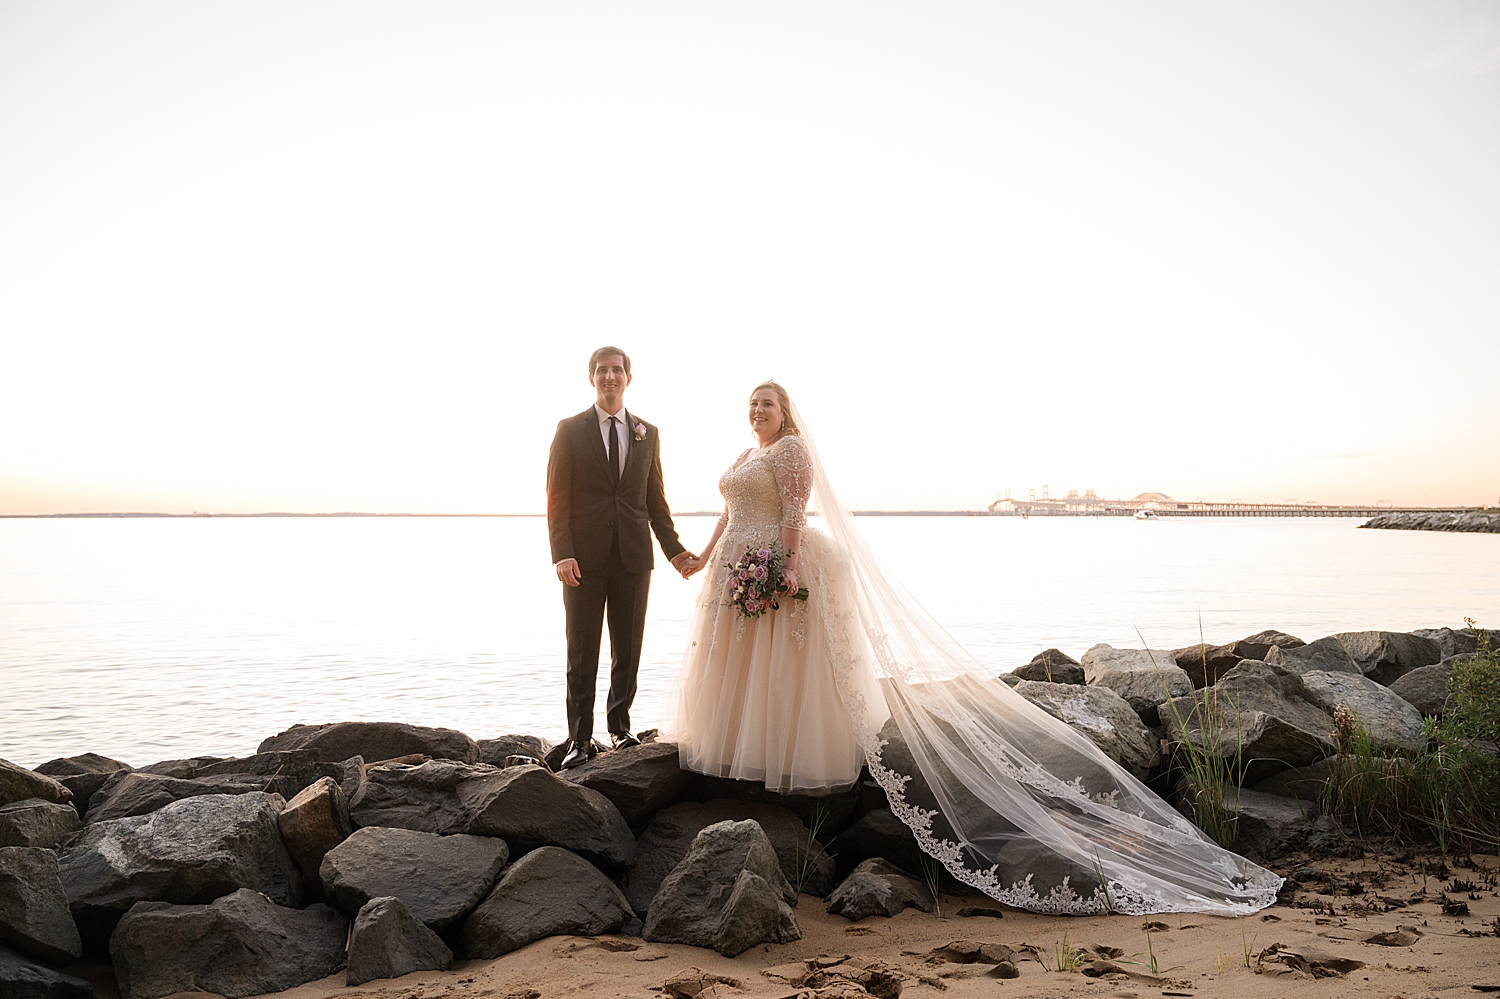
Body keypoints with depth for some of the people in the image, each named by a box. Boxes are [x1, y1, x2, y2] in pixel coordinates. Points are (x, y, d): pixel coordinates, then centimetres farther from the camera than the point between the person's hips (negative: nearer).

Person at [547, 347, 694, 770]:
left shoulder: (648, 433, 11)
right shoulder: (570, 430, 2)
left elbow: (655, 498, 14)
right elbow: (557, 497, -2)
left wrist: (674, 548, 7)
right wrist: (562, 554, -12)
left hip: (633, 558, 3)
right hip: (584, 558, -2)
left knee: (627, 649, 9)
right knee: (582, 653, 2)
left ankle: (620, 725, 25)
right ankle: (580, 738, 10)